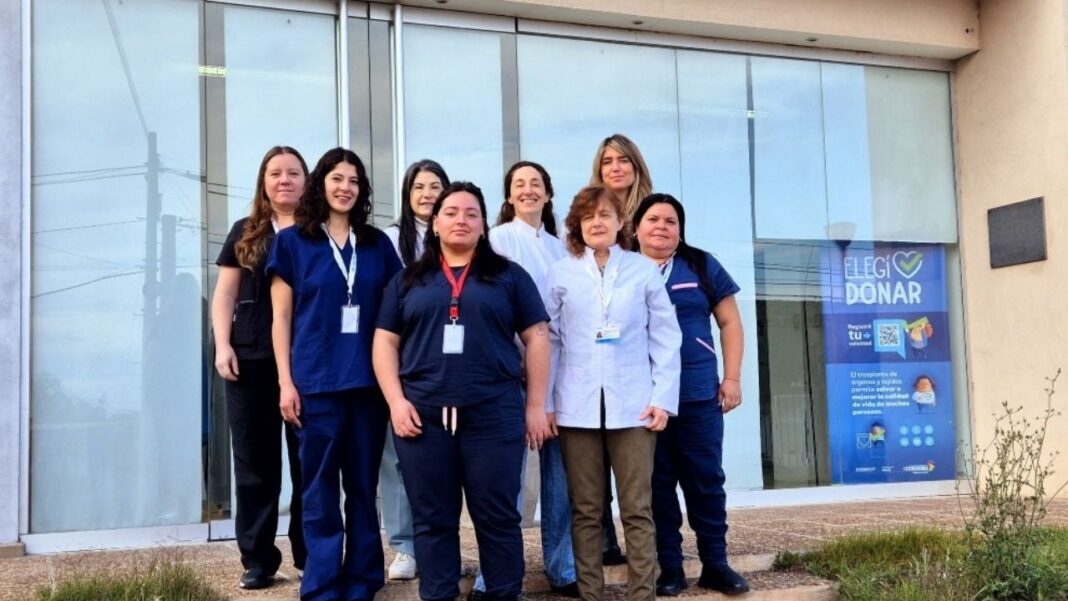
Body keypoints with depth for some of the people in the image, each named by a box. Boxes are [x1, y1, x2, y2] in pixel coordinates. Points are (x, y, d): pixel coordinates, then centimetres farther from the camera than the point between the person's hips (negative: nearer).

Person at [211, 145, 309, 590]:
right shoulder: (244, 233, 13)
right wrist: (222, 345, -2)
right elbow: (225, 294, 11)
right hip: (251, 360, 2)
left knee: (309, 461, 3)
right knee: (255, 462, 5)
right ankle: (258, 559, 13)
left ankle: (311, 555, 13)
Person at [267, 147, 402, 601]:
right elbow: (281, 317, 2)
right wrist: (286, 381, -4)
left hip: (370, 380, 2)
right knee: (321, 491, 2)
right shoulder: (293, 242, 4)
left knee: (363, 487, 9)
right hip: (316, 381, -2)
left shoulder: (377, 244, 10)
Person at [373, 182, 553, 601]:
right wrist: (396, 400, -3)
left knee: (498, 517, 3)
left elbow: (536, 337, 7)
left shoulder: (508, 276, 10)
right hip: (422, 416, 2)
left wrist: (536, 405, 1)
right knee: (432, 520, 7)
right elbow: (385, 341, 10)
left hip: (493, 414, -1)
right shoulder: (408, 280, 14)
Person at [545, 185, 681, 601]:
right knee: (585, 510, 6)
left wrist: (663, 398, -4)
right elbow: (548, 340, 6)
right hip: (577, 406, 1)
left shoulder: (644, 270, 6)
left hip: (633, 405, -1)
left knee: (637, 509, 2)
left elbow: (665, 338, 4)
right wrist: (544, 402, -1)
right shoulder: (561, 273, 8)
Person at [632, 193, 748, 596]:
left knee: (705, 478, 5)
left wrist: (732, 377, 1)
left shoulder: (701, 266, 6)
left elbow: (729, 322, 8)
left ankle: (715, 564, 15)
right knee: (657, 483, 6)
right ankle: (668, 568, 15)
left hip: (698, 393, 0)